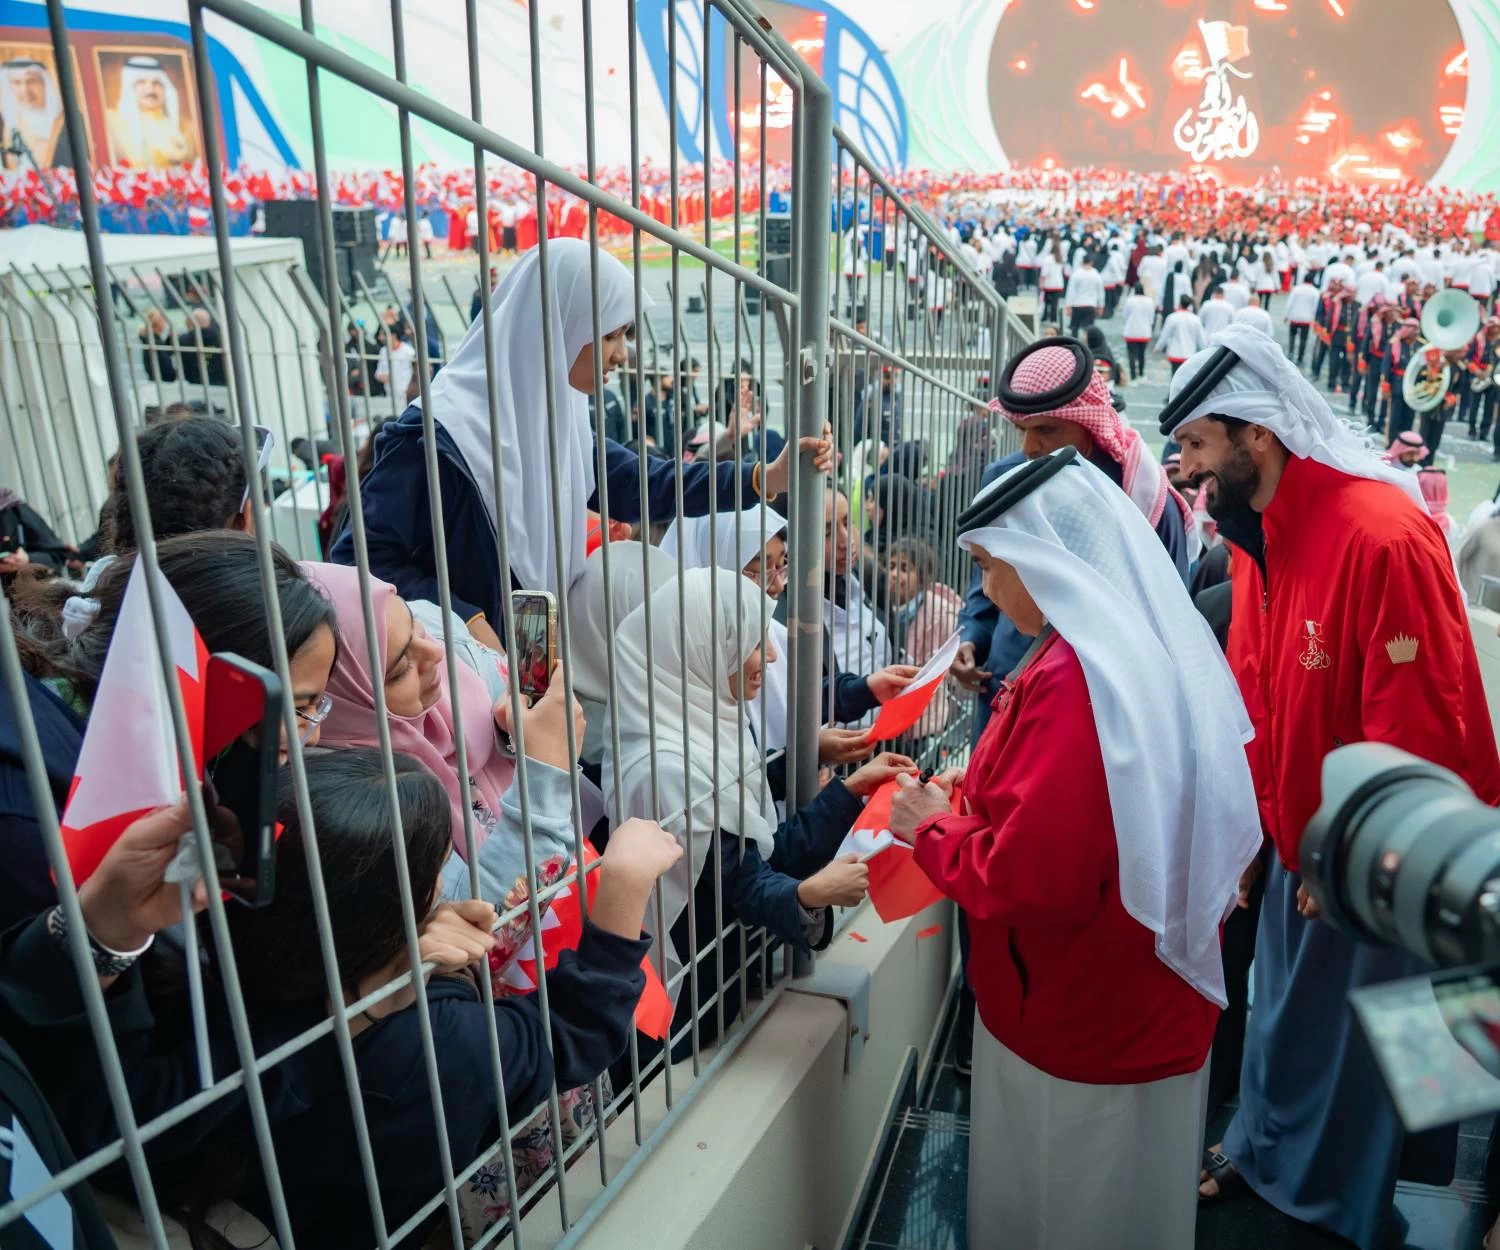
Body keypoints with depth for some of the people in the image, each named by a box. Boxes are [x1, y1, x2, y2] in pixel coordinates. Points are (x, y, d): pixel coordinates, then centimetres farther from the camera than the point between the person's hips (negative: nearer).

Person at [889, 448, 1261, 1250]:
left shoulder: (1075, 678, -28)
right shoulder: (1165, 648, 1)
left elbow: (1033, 878, -29)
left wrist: (935, 831, -13)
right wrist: (976, 804, 6)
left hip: (1079, 1014, -8)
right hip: (1148, 997, 8)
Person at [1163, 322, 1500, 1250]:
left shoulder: (1384, 535, -26)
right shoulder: (1258, 535, 0)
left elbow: (1417, 729, -25)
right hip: (1301, 840, 7)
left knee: (1370, 1030, 14)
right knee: (1284, 1005, 23)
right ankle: (1263, 1149, 45)